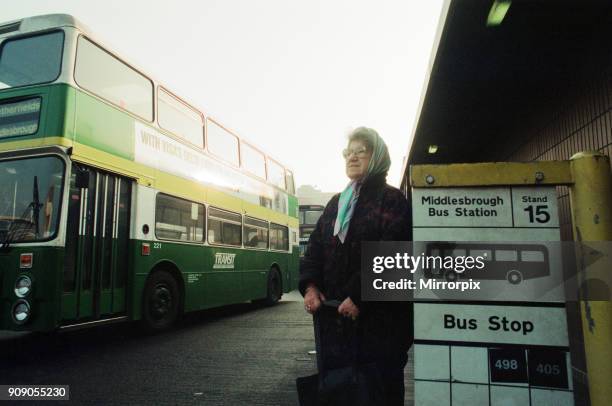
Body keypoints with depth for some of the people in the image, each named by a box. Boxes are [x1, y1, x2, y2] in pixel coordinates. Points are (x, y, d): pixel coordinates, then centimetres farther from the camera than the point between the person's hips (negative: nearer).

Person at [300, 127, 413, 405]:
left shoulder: (392, 200, -4)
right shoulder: (335, 204, 17)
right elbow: (315, 247, 11)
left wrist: (358, 297, -21)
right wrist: (311, 286, -5)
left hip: (379, 315, -6)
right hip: (335, 314, 6)